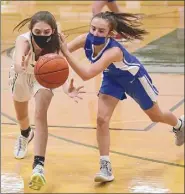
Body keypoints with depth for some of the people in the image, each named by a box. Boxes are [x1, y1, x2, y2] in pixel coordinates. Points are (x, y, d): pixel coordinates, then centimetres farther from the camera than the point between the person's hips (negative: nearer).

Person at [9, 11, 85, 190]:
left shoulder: (55, 46, -39)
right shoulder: (24, 40, -42)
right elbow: (18, 63, -62)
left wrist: (67, 89, -75)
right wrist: (21, 67, -87)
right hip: (22, 75, 1)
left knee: (40, 115, -24)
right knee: (21, 115, 23)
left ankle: (38, 165, -25)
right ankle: (26, 135, 59)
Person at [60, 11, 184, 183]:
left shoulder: (113, 51, -47)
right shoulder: (86, 40, -30)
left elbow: (87, 75, -56)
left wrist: (66, 52, -62)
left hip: (133, 77, -4)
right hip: (112, 78, 4)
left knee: (156, 116, 19)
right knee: (102, 119, -13)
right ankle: (105, 167, -5)